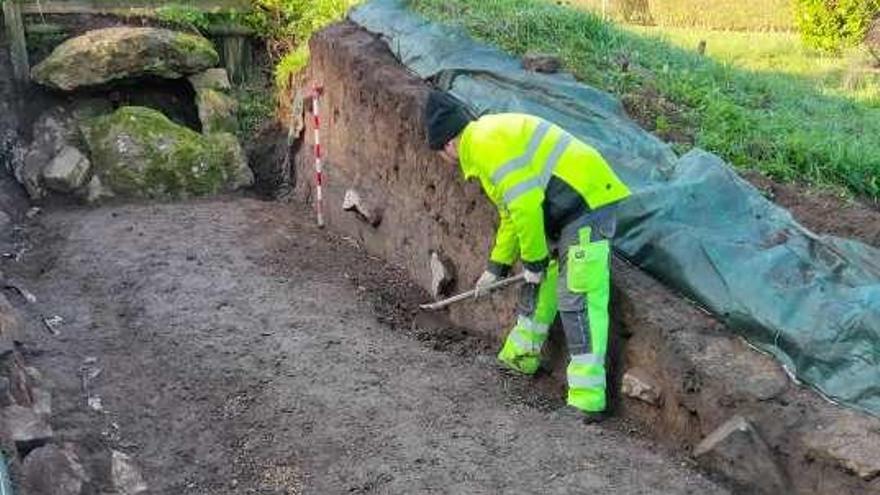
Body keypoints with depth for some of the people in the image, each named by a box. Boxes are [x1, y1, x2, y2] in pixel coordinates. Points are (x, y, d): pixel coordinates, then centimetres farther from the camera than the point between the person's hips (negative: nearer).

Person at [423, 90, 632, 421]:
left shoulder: (488, 142, -14)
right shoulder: (491, 138, 21)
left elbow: (525, 205, -21)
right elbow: (511, 215, 28)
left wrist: (533, 260, -9)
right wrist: (496, 267, 33)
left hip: (588, 202, -11)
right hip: (563, 211, 11)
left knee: (580, 300, -13)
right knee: (540, 282, 21)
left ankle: (588, 398, -11)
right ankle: (520, 356, 36)